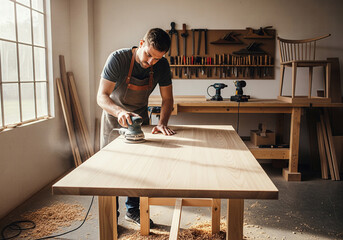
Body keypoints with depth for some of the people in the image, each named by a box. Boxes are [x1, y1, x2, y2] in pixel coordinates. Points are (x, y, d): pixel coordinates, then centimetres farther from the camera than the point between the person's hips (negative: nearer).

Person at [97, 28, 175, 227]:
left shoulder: (162, 66, -16)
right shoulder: (118, 59, -28)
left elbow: (167, 99, -10)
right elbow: (102, 96, -30)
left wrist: (162, 123, -28)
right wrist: (121, 112, -50)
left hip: (140, 116, 3)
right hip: (114, 117, -3)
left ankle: (133, 210, 24)